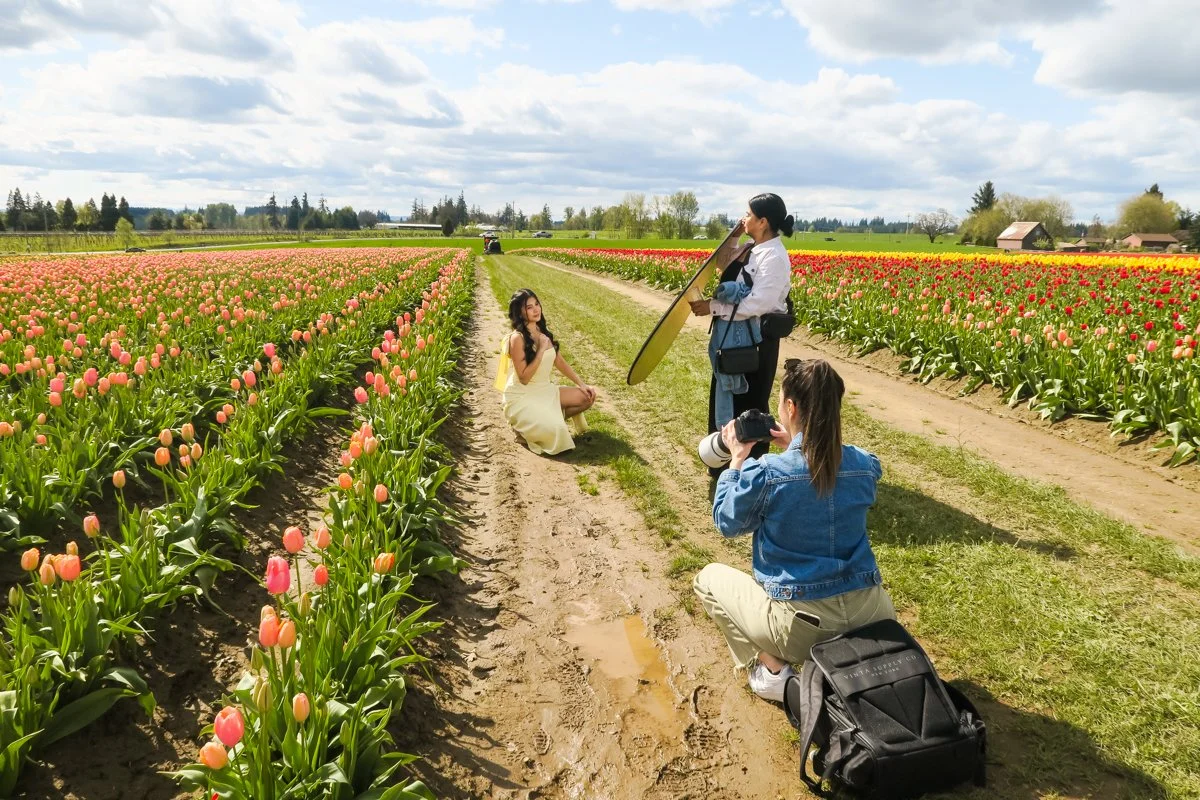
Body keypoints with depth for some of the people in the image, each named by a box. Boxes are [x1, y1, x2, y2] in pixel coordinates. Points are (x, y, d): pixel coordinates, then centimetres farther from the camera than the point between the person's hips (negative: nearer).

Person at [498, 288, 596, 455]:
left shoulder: (543, 332, 4)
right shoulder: (518, 338, -20)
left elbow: (560, 361, 11)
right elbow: (524, 378, -22)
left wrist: (581, 384, 3)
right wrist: (541, 350, -24)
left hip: (545, 390, 8)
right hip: (522, 396, -8)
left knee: (587, 397, -2)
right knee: (553, 429, -28)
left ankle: (551, 417, 11)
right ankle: (522, 425, 3)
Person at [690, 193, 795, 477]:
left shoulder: (773, 257, -21)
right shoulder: (753, 250, 7)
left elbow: (758, 304, -26)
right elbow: (725, 266, 23)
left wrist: (713, 307, -22)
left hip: (755, 339, -10)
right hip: (735, 335, 10)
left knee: (749, 403, 4)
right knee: (727, 398, 18)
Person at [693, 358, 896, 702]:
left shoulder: (765, 473, -19)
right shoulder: (866, 465, -4)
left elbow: (727, 523, -1)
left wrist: (737, 459, 5)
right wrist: (794, 446, 14)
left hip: (801, 626, -5)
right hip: (872, 618, 5)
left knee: (708, 578, 19)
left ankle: (772, 669, 8)